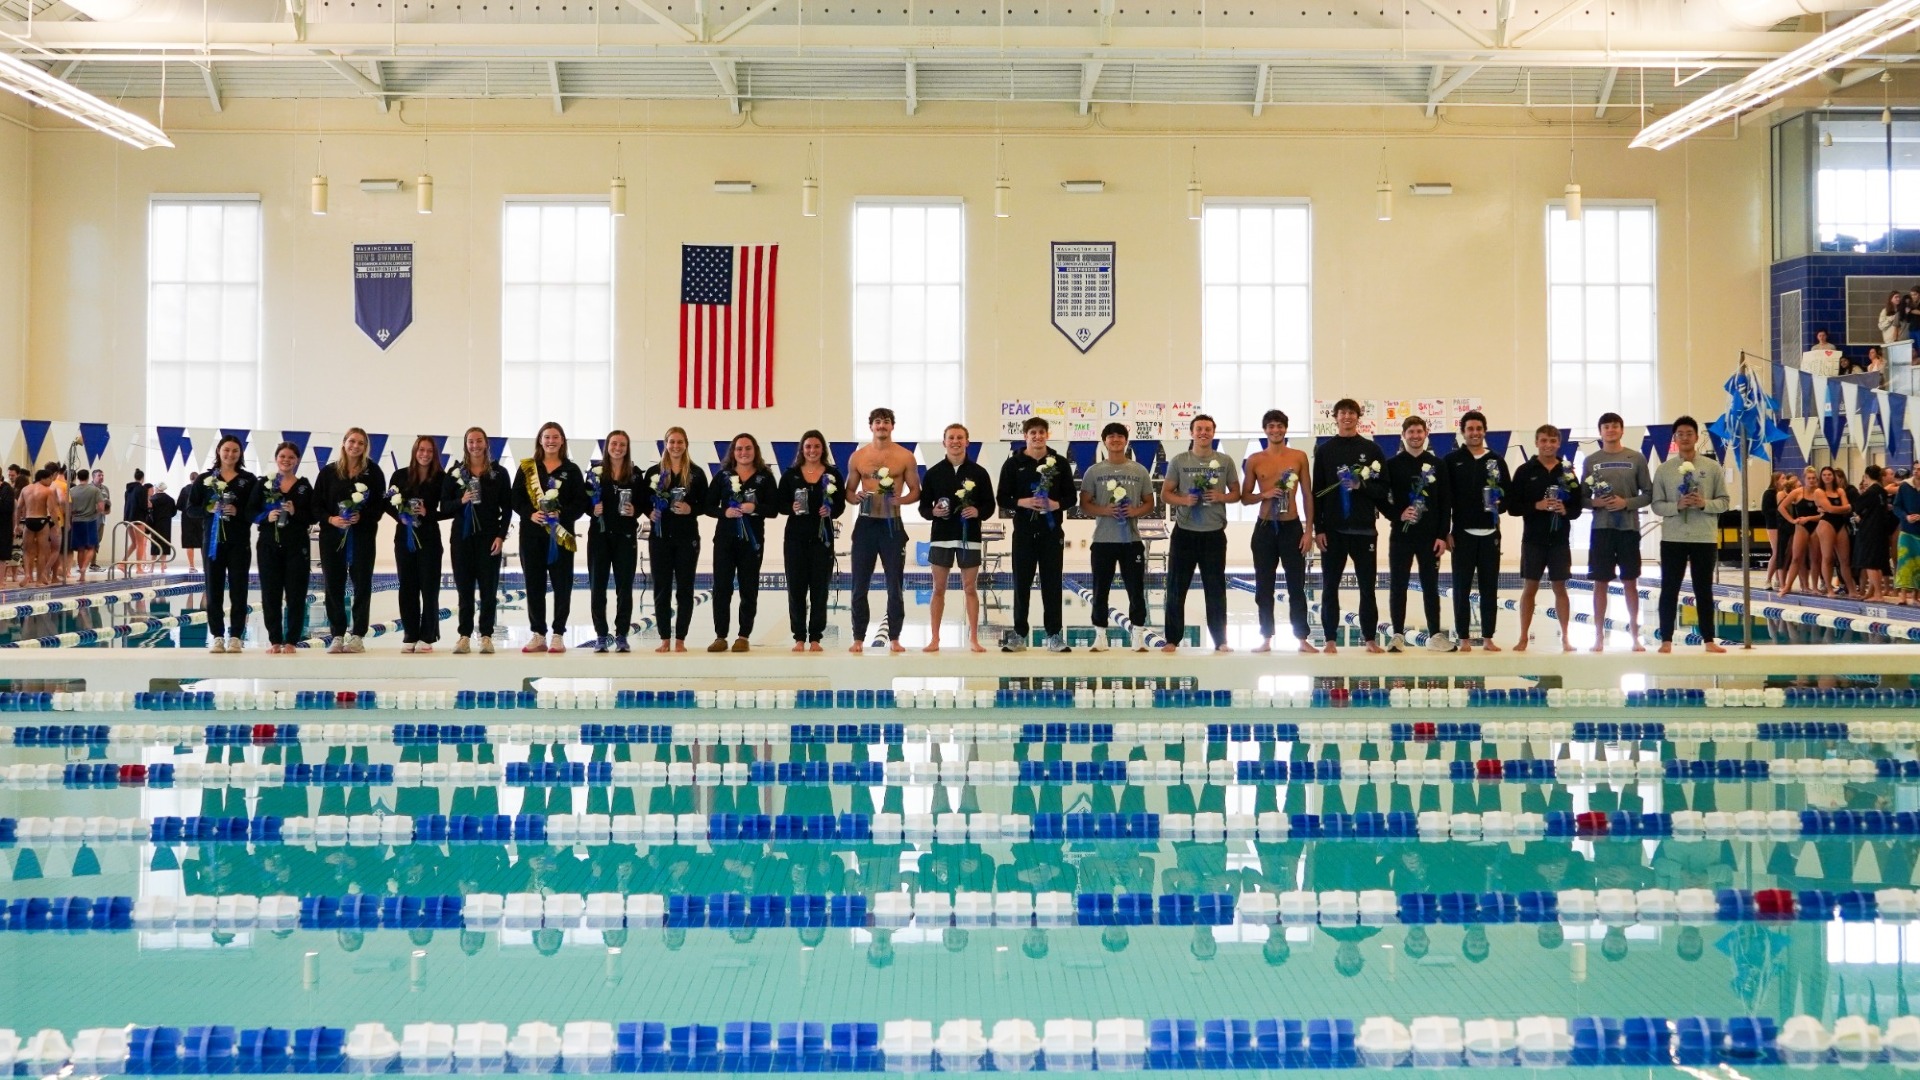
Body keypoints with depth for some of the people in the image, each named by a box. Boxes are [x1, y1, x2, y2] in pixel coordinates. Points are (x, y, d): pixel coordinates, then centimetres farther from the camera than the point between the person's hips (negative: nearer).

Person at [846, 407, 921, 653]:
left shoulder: (905, 457, 1)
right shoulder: (858, 457, 6)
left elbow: (916, 491, 4)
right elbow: (848, 491, 13)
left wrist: (901, 499, -15)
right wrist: (856, 497, -9)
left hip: (892, 524, -1)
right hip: (865, 524, 1)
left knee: (895, 585, 2)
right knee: (859, 584, 1)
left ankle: (894, 639, 11)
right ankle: (858, 638, 9)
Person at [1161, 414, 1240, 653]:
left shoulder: (1225, 462, 5)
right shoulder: (1179, 461, 2)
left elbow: (1236, 493, 10)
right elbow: (1165, 494, 4)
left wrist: (1222, 497, -11)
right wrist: (1184, 500, -15)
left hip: (1214, 534, 0)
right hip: (1184, 532, 0)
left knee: (1216, 589, 5)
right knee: (1176, 588, 1)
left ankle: (1220, 641, 12)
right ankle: (1172, 639, 9)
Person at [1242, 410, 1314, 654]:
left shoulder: (1299, 457, 2)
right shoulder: (1255, 460, 4)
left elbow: (1307, 495, 4)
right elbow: (1244, 497, 7)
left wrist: (1309, 530, -2)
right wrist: (1264, 495, -14)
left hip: (1292, 527, -1)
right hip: (1264, 528, 1)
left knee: (1296, 585, 1)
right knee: (1264, 586, 5)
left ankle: (1302, 639, 6)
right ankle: (1266, 638, 12)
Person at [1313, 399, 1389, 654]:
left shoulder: (1371, 450, 5)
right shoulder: (1324, 450, 6)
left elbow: (1383, 489, 3)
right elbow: (1317, 492, 3)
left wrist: (1361, 486, -15)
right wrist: (1318, 528, -4)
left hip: (1364, 528, 0)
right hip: (1333, 529, 0)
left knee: (1367, 586, 4)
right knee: (1330, 587, 2)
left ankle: (1371, 639, 10)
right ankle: (1331, 640, 8)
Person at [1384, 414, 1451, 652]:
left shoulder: (1436, 464, 6)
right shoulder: (1393, 465, 3)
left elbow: (1444, 502, 4)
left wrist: (1442, 535, -2)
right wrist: (1398, 515, -17)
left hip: (1430, 536, 1)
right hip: (1401, 535, -1)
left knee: (1431, 586, 6)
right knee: (1397, 586, 1)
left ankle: (1435, 635, 12)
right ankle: (1398, 635, 7)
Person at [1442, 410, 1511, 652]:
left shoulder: (1496, 460, 10)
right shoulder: (1452, 460, 3)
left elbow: (1509, 493, 10)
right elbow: (1445, 497, -2)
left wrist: (1500, 499, -13)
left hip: (1490, 532, 2)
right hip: (1463, 532, -2)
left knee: (1489, 587, 4)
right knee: (1462, 587, 0)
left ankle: (1488, 637, 10)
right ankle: (1463, 638, 6)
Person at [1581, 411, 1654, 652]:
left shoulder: (1636, 458, 3)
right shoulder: (1591, 461, 6)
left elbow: (1649, 494, 3)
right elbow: (1581, 497, 8)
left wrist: (1627, 503, -12)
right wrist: (1595, 503, -12)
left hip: (1629, 527, -1)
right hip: (1601, 527, 1)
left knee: (1630, 582, 5)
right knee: (1600, 583, 3)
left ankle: (1634, 635, 13)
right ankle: (1599, 636, 9)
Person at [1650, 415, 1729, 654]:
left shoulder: (1712, 467, 3)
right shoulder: (1664, 469, 3)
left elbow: (1724, 502, 3)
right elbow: (1657, 505, 1)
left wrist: (1704, 504, -15)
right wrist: (1677, 506, -16)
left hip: (1705, 538, 0)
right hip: (1673, 538, 0)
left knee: (1704, 590, 7)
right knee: (1669, 589, 2)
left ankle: (1709, 640, 13)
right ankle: (1666, 640, 8)